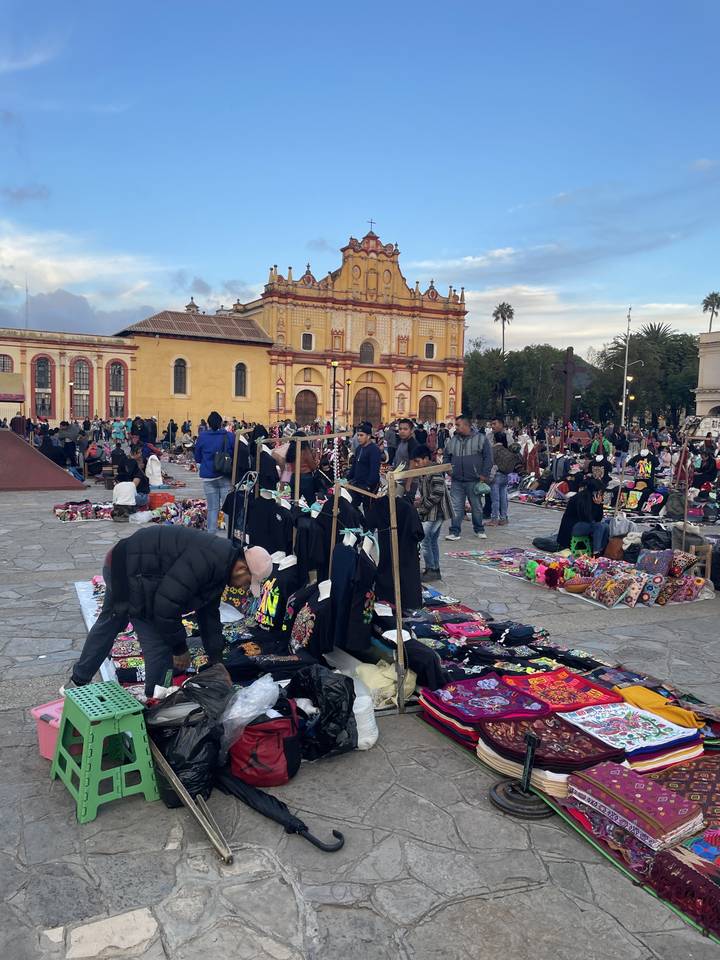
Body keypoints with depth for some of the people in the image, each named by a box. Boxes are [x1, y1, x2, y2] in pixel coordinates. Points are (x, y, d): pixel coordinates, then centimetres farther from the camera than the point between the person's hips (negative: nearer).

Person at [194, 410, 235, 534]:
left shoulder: (202, 437, 0)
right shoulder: (230, 436, -3)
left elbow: (197, 459, 9)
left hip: (208, 476, 1)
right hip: (226, 476, -1)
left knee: (212, 508, 7)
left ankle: (211, 534, 11)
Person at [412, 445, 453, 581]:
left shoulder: (435, 473, -17)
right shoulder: (424, 473, 12)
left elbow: (437, 495, -23)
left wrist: (422, 505, -16)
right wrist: (420, 501, 2)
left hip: (436, 513, -10)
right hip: (431, 513, 10)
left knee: (423, 540, -10)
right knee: (432, 541, 14)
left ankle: (430, 569, -2)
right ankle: (435, 571, 21)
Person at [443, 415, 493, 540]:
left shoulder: (480, 438, -2)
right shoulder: (452, 440, 9)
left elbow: (488, 457, -3)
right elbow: (447, 457, 19)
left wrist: (484, 474, -8)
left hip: (474, 481, -3)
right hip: (456, 481, 3)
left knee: (476, 506, 9)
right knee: (456, 507, 1)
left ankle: (479, 530, 24)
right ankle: (454, 531, 7)